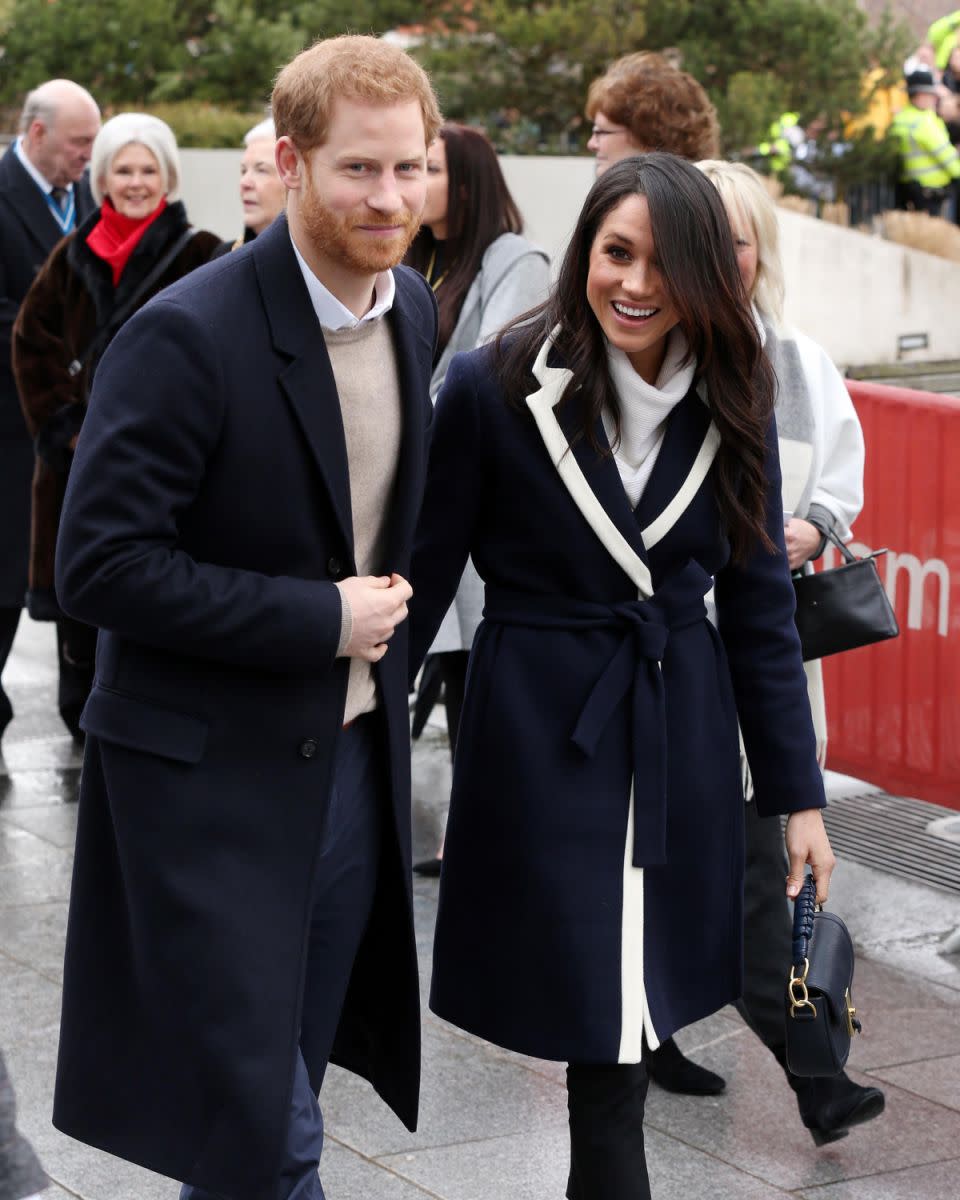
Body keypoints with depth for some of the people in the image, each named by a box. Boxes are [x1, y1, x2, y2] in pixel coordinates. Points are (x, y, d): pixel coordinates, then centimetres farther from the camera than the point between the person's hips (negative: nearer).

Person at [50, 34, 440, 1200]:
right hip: (209, 782, -7)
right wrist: (318, 618, -20)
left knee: (277, 1104, 18)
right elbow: (99, 566, -21)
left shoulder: (412, 308, 4)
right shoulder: (187, 336, -20)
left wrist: (386, 607, 6)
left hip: (354, 756, 7)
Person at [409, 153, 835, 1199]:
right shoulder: (491, 389, -9)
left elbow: (761, 608, 5)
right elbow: (423, 578, -4)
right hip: (540, 732, -3)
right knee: (606, 1041, -2)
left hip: (683, 742, 3)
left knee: (633, 1021, 9)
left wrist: (797, 795, 4)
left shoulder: (729, 404, 1)